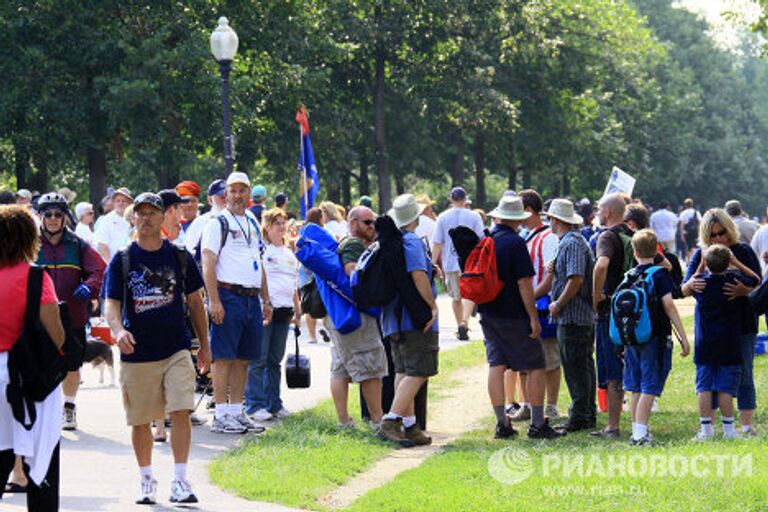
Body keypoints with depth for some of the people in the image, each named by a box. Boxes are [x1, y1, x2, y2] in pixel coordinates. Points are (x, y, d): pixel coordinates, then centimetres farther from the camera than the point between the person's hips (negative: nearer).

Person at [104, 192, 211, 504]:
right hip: (137, 353, 0)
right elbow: (111, 303, -3)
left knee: (180, 412, -13)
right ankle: (146, 481, 23)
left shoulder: (179, 257, 5)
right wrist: (118, 329, -25)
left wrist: (204, 345, 13)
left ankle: (180, 481, -10)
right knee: (140, 421, 7)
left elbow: (194, 301, 13)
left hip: (176, 351, 0)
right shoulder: (122, 260, 2)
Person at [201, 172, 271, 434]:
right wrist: (214, 301, -19)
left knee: (244, 358, 9)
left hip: (252, 298, 7)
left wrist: (266, 300, 21)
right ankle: (221, 415, -6)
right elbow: (208, 265, -11)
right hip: (228, 296, -7)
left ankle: (237, 412, 14)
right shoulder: (217, 224, -4)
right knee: (224, 357, -7)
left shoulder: (253, 224, 20)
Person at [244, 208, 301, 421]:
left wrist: (297, 309, 22)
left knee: (275, 359, 11)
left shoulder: (289, 254, 20)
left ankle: (274, 403, 15)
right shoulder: (260, 250, -4)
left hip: (283, 310, 7)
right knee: (259, 358, -7)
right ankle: (255, 405, -5)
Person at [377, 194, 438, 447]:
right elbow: (418, 275, -25)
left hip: (393, 319, 9)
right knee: (418, 372, -9)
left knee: (403, 371, 12)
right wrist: (433, 304, -18)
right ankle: (390, 421, -20)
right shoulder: (412, 242, -13)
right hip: (415, 320, -9)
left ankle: (409, 425, 12)